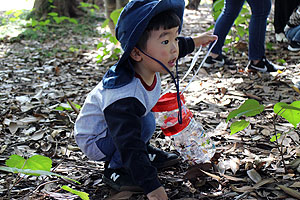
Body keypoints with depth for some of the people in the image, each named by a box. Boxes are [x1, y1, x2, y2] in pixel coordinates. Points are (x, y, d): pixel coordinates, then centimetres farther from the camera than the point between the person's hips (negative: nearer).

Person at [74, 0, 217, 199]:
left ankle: (147, 152, 15)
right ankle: (114, 170, -9)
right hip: (93, 141, -9)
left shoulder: (148, 64, -14)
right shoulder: (123, 98, -40)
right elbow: (130, 146, -40)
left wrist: (193, 41, 24)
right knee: (145, 123, -24)